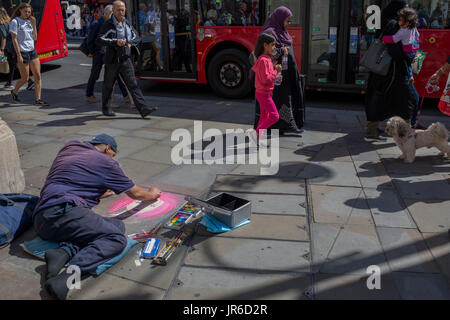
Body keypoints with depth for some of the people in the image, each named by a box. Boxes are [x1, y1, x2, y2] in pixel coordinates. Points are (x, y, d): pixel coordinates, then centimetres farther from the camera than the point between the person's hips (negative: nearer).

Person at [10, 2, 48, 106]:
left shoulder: (28, 21, 13)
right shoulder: (15, 22, -6)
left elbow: (35, 38, 12)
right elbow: (14, 39, -11)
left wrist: (34, 25, 3)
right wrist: (19, 55, -17)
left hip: (32, 51, 6)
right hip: (22, 52, -6)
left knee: (38, 76, -3)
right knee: (25, 78, 2)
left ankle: (38, 99, -2)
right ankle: (14, 92, 29)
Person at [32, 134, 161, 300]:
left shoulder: (68, 148, 29)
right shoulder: (105, 162, 9)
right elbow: (135, 194, 19)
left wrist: (100, 194, 56)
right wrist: (152, 194, 41)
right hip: (63, 212, -8)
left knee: (118, 225, 7)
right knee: (116, 238, -13)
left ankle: (65, 252, -17)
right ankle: (66, 277, -35)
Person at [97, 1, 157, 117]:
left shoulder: (127, 23, 10)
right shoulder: (108, 24, -8)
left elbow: (136, 37, 18)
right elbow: (99, 40, -17)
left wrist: (129, 42, -3)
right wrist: (115, 42, -27)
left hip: (125, 59, 4)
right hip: (112, 60, -4)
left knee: (133, 84, -5)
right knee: (108, 85, 10)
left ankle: (143, 109, -11)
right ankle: (106, 108, 29)